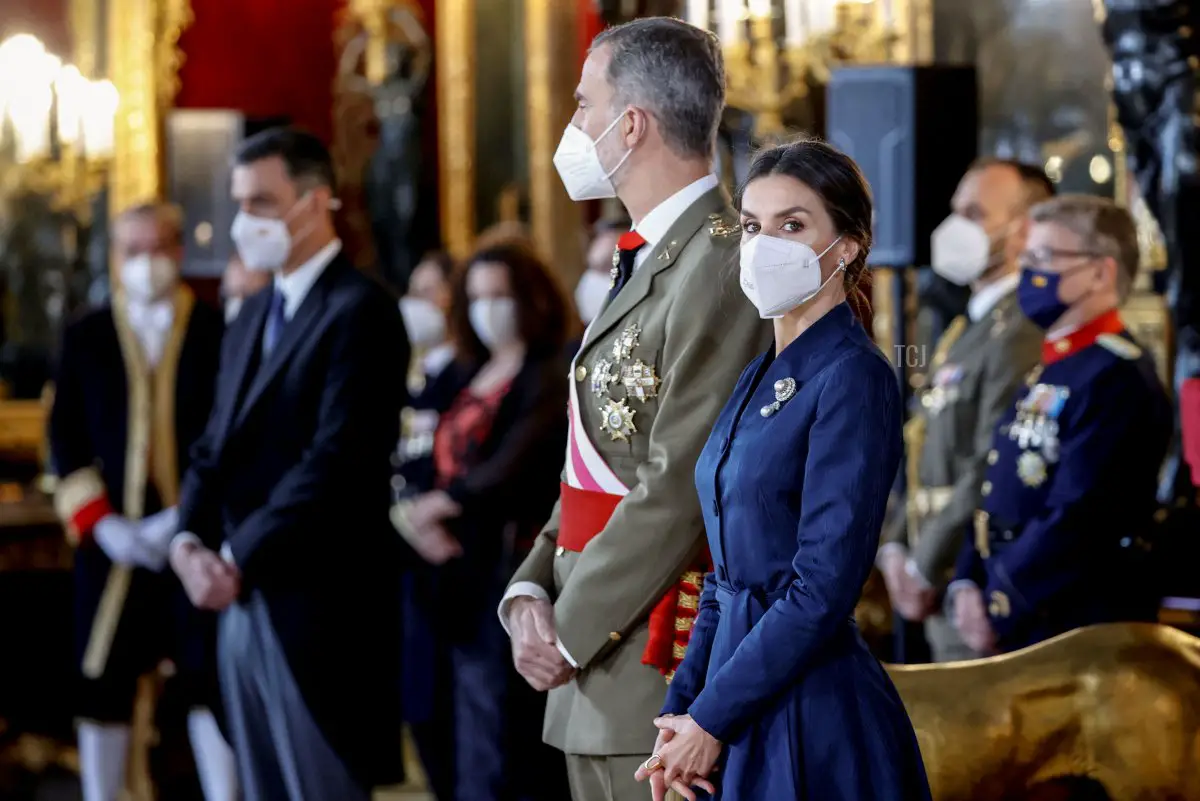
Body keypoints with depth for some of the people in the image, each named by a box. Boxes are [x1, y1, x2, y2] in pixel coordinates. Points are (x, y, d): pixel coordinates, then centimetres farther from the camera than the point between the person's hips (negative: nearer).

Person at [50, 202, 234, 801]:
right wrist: (101, 523, -5)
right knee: (104, 685, 2)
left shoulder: (218, 334, 3)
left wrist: (188, 518, -9)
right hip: (112, 541, 1)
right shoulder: (85, 337, 9)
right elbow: (65, 438, 7)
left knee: (209, 679, -1)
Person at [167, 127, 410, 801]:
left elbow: (336, 462, -18)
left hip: (318, 604, -9)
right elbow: (219, 445, 16)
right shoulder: (253, 316, 19)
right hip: (244, 600, 9)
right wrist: (190, 540, -2)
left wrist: (238, 558, -16)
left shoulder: (360, 312, -10)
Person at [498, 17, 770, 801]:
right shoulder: (647, 264, 17)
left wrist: (570, 632, -14)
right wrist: (530, 591, 3)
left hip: (659, 675, -9)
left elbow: (680, 492, -20)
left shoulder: (719, 268, -16)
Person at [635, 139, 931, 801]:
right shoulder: (760, 377, 12)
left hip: (814, 721, -8)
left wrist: (709, 721, -15)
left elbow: (822, 590, -19)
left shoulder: (854, 379, -13)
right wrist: (681, 709, 5)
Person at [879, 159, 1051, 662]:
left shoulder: (1022, 335, -15)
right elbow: (925, 459, 22)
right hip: (948, 596, 10)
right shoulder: (966, 332, 18)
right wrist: (896, 550, 11)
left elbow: (996, 474, -21)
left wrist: (926, 569, -14)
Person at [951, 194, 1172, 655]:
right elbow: (1000, 495, 17)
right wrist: (968, 584, 3)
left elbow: (1079, 518, -21)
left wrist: (996, 609, -15)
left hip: (1083, 637, -9)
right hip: (1014, 630, 9)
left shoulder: (1119, 378, -15)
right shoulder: (1049, 369, 16)